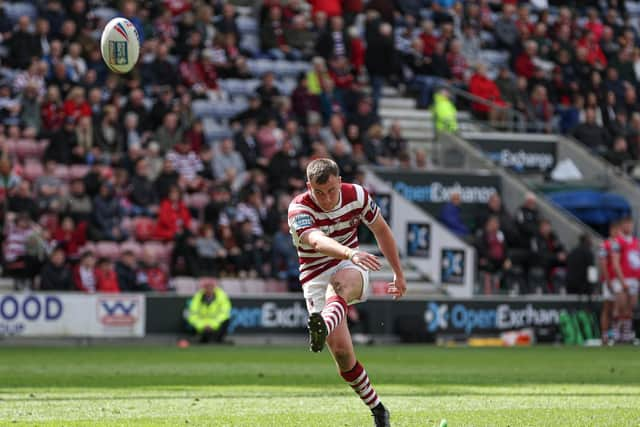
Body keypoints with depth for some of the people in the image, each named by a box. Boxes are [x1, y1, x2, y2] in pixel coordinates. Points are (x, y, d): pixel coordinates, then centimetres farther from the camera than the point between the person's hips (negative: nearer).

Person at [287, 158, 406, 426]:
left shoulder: (357, 196, -6)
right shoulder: (299, 210, -19)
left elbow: (381, 230, 12)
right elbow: (318, 241, -40)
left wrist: (398, 273, 16)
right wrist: (351, 253, -59)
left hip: (351, 268, 1)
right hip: (316, 278, -1)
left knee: (340, 284, -39)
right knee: (341, 352, -12)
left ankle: (323, 328, -70)